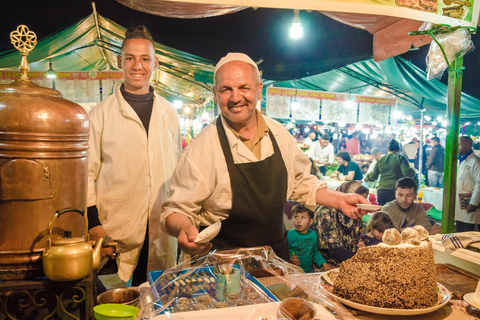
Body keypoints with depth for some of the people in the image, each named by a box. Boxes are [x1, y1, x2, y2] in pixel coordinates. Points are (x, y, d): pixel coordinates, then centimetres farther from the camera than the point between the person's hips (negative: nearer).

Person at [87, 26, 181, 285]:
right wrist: (94, 224, -8)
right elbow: (87, 173, 0)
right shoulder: (101, 114, 0)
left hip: (162, 232, 3)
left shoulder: (169, 113, 9)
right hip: (116, 232, -2)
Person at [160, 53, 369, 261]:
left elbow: (300, 182, 13)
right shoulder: (202, 149, -16)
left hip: (277, 251, 4)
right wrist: (184, 228, -33)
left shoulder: (279, 134, -1)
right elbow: (178, 210, -13)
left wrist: (338, 200, 3)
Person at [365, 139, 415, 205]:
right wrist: (413, 171, 10)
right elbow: (407, 173, -11)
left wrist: (367, 177, 34)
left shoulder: (381, 159, 12)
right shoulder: (401, 158, 0)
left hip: (381, 190, 4)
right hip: (395, 190, -4)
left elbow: (373, 176, 14)